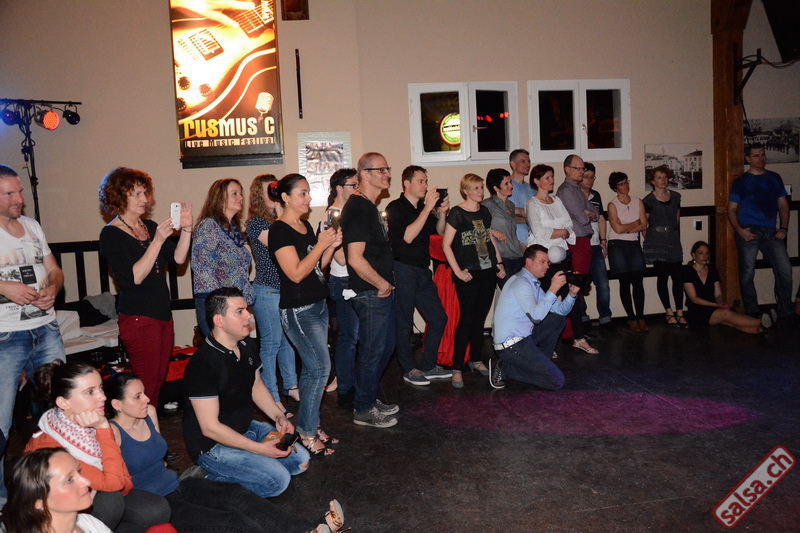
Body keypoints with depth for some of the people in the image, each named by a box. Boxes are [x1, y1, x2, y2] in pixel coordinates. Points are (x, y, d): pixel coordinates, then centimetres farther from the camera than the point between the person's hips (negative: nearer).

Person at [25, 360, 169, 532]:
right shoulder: (49, 447, -30)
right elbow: (113, 482, -33)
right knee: (111, 498, -31)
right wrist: (103, 428, -35)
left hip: (95, 496, 5)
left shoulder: (94, 423, -12)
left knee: (158, 510, -15)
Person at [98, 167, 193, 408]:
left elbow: (178, 258, 1)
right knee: (146, 384, -4)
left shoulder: (150, 226, 11)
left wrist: (186, 229, -12)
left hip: (162, 312, 7)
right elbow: (134, 278, -20)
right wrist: (157, 241, -25)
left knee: (159, 379, 12)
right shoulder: (111, 234, -9)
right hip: (137, 317, -7)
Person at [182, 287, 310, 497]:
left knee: (300, 460, 4)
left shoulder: (247, 346, -1)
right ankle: (211, 480, -3)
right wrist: (259, 448, -25)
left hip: (245, 428, 9)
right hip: (212, 445, -9)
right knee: (278, 480, -21)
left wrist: (279, 416, -2)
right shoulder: (202, 364, -27)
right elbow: (210, 427, -26)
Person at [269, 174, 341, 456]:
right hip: (298, 311, -8)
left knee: (311, 369, 12)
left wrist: (332, 245, 0)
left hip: (318, 305, 8)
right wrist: (321, 244, -18)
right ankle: (307, 432, 6)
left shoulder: (306, 226, 11)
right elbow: (296, 273, -21)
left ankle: (309, 425, 23)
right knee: (320, 368, -8)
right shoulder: (280, 230, -14)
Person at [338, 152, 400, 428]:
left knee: (386, 346, 19)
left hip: (383, 291, 10)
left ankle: (371, 398, 34)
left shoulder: (370, 207, 13)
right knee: (372, 351, 2)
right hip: (371, 293, -10)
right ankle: (363, 410, 18)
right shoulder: (357, 209, -19)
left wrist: (387, 283, 14)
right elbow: (355, 258, -26)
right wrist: (381, 284, -15)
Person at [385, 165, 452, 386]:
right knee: (404, 323, 2)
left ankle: (429, 367, 22)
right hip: (403, 271, -8)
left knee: (438, 319, 10)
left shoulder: (423, 207, 12)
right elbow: (407, 236, -21)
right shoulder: (395, 208, -9)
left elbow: (438, 231, 19)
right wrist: (428, 208, -21)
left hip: (422, 271, 8)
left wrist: (442, 212, 0)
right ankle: (409, 370, 17)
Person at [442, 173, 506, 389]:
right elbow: (446, 245, -9)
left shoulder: (484, 211, 12)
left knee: (480, 318, 12)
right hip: (468, 275, -6)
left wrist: (499, 263, 13)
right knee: (466, 320, -7)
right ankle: (457, 369, 1)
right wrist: (458, 271, -13)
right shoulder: (457, 213, -7)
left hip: (487, 272, 6)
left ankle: (476, 360, 26)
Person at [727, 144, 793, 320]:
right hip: (748, 231, -3)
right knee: (747, 274, -2)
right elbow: (731, 210, 5)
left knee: (785, 270, -5)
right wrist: (739, 230, -11)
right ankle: (752, 315, 9)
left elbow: (783, 205, 17)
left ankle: (785, 314, 6)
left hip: (771, 232, 3)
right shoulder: (741, 182, 6)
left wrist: (784, 228, 4)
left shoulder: (775, 178, 15)